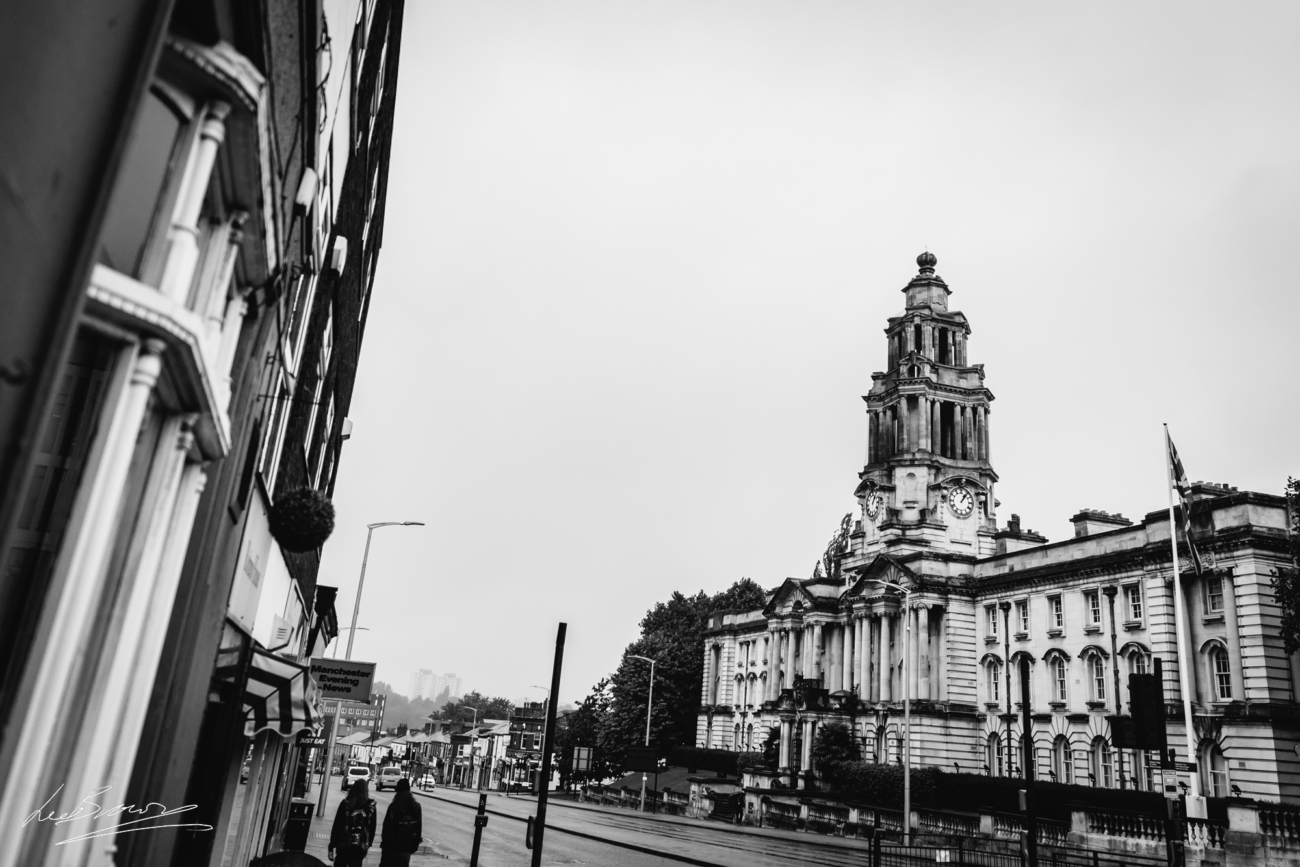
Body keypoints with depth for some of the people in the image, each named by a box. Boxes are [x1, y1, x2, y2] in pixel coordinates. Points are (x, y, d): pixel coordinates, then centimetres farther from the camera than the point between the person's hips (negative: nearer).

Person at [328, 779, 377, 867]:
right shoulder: (371, 807, -1)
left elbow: (337, 825, -6)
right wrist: (368, 845, 15)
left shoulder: (346, 803, -5)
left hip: (343, 843, -1)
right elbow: (372, 829, 3)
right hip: (360, 846, 1)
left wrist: (332, 846, -2)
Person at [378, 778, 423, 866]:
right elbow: (419, 828, 2)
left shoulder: (394, 806, -14)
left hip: (392, 845, -3)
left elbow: (387, 826, -12)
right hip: (407, 846, 3)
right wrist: (416, 844, 9)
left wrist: (384, 842, -1)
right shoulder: (416, 807, -2)